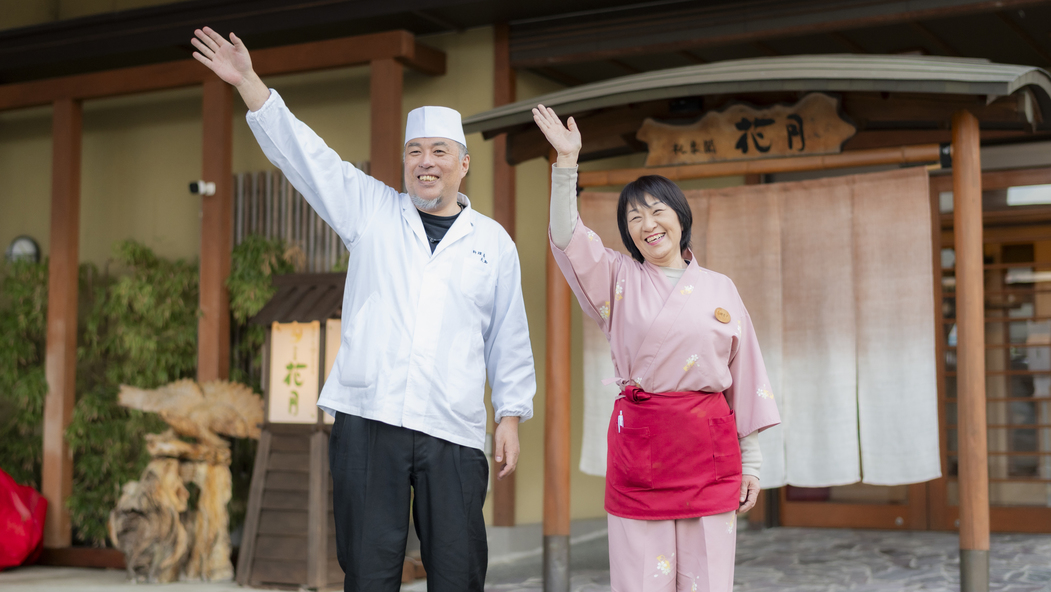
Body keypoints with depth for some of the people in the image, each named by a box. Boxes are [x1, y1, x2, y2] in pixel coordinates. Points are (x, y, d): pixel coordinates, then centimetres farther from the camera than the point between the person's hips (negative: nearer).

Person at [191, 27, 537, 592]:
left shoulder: (493, 243, 12)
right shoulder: (371, 210, 12)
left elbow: (510, 341, 14)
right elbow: (304, 154, 6)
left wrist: (511, 415, 9)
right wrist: (249, 83, -1)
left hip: (454, 433, 0)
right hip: (367, 420, 0)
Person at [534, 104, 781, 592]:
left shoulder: (720, 289, 11)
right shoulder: (619, 279, 8)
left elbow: (745, 379, 11)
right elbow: (567, 236, -7)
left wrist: (750, 461, 8)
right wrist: (567, 162, -17)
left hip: (708, 442, 1)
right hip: (638, 440, -1)